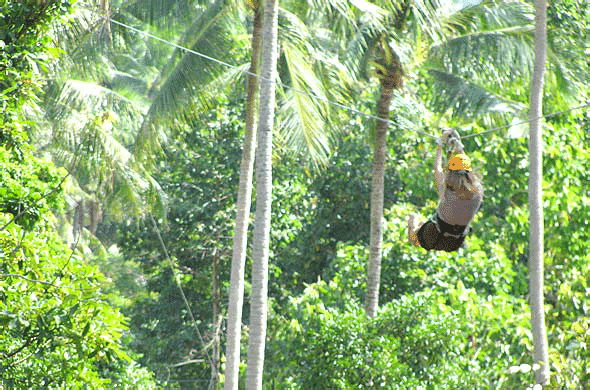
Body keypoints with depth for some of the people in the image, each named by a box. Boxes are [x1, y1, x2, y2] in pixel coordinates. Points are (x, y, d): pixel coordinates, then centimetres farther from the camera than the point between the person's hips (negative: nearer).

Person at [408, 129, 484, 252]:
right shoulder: (477, 192, -21)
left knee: (413, 218, 27)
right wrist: (460, 149, 14)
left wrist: (440, 144, 6)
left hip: (431, 241, -3)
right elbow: (469, 170, 0)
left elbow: (437, 168, -8)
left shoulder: (446, 191, -28)